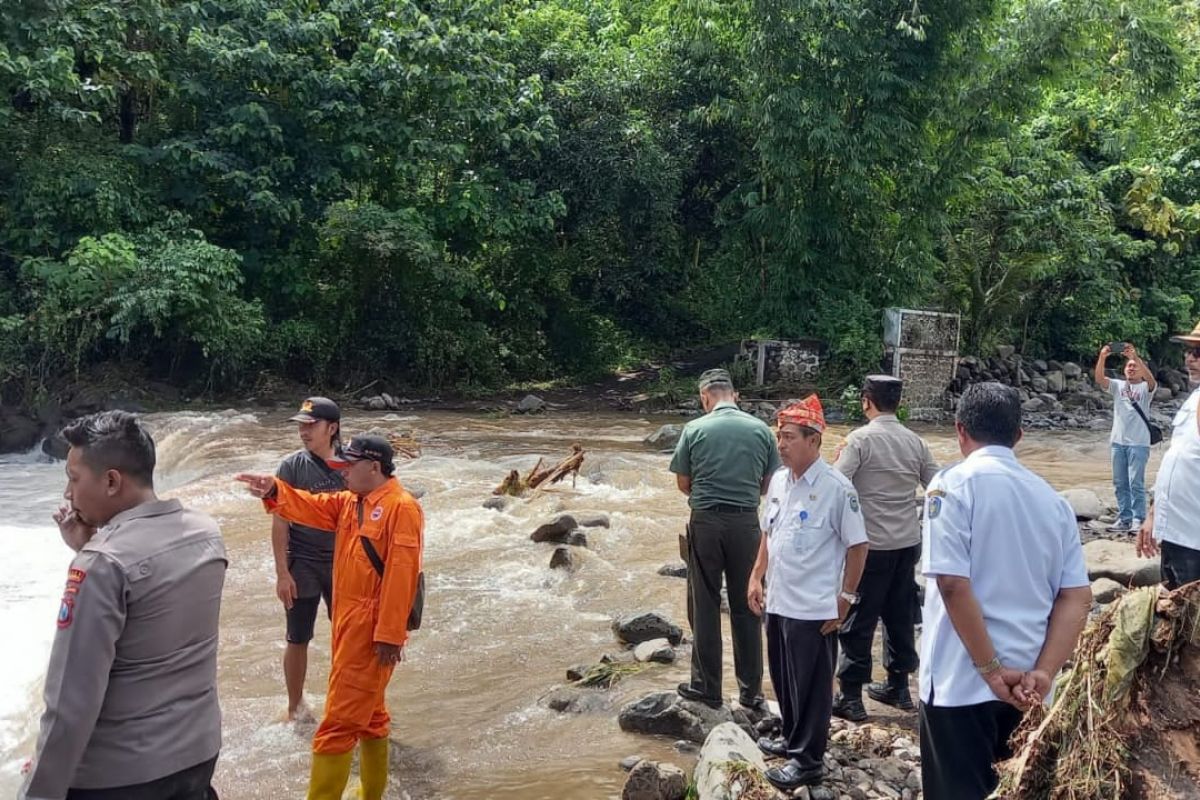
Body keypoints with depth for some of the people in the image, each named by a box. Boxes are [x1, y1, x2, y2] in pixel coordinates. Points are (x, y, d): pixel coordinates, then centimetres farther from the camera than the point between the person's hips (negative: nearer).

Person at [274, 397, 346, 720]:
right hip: (302, 564, -2)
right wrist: (282, 572, -11)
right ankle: (295, 706, 26)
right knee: (298, 639, 9)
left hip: (341, 563, 2)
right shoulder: (291, 466, -9)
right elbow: (280, 522, -8)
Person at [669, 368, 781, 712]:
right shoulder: (761, 429, 0)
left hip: (705, 522, -1)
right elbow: (769, 484, 5)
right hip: (746, 522, 2)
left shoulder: (695, 429, -5)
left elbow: (682, 483, 1)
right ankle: (751, 691, 17)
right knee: (746, 607, 11)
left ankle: (706, 687, 17)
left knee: (704, 606, 10)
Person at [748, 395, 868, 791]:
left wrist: (845, 598, -10)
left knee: (810, 685, 6)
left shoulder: (836, 488, -17)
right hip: (778, 602, 7)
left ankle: (808, 760, 19)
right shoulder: (778, 480, 5)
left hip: (813, 609, -7)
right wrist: (757, 577, 13)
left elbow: (857, 546, -12)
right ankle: (792, 739, 39)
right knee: (783, 678, 20)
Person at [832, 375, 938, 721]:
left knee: (857, 621, 2)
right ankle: (898, 686, 29)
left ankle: (850, 697, 7)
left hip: (871, 543, -5)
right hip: (908, 542, 6)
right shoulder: (916, 442, 4)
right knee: (900, 616, 17)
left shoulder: (860, 439, -13)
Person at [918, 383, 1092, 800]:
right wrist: (1042, 674, -5)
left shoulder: (954, 483, -9)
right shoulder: (1053, 498, 8)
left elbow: (953, 584, -18)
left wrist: (992, 671, -13)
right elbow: (1077, 598, 2)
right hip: (1026, 689, 6)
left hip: (962, 683, -6)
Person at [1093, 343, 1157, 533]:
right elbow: (1099, 379, -8)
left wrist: (1135, 356, -35)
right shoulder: (1117, 386, 9)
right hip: (1118, 442, 4)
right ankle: (1124, 519, 17)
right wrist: (1102, 357, -24)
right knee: (1120, 483, 9)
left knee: (1136, 483, -4)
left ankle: (1138, 521, 1)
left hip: (1138, 443, -4)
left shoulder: (1145, 388, 0)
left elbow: (1150, 378, -23)